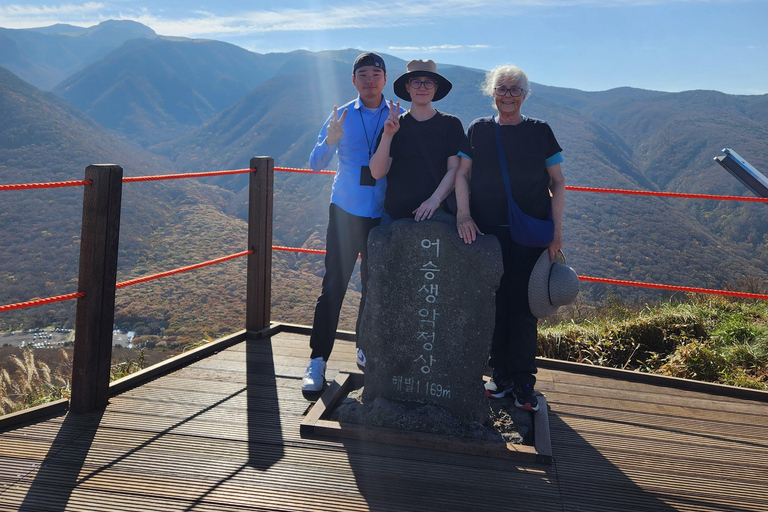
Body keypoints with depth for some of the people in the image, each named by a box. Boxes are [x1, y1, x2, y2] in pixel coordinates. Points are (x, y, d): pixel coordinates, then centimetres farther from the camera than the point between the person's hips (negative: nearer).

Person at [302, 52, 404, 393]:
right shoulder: (342, 116, 4)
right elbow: (315, 164, 3)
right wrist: (330, 140, -16)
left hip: (383, 215, 1)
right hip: (346, 211, -1)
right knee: (333, 285, -4)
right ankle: (318, 359, 4)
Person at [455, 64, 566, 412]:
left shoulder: (539, 131, 6)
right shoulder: (478, 130, 9)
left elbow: (557, 182, 6)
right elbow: (462, 174, 4)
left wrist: (557, 230, -2)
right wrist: (463, 214, -11)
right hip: (487, 231, 1)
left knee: (523, 306, -2)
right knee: (493, 302, 4)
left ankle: (523, 383, 7)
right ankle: (501, 374, 17)